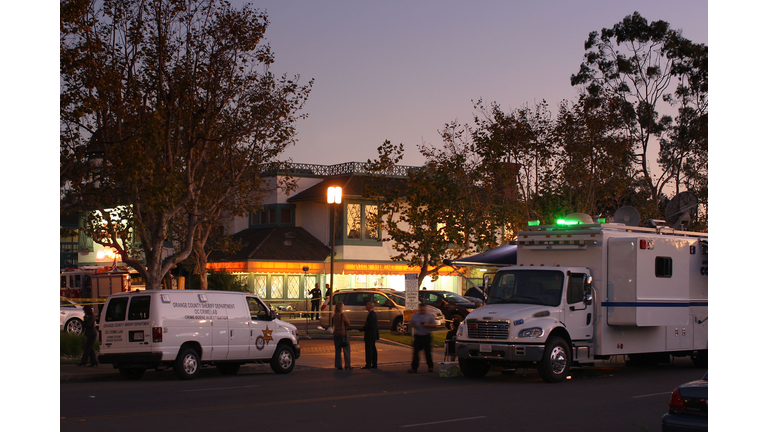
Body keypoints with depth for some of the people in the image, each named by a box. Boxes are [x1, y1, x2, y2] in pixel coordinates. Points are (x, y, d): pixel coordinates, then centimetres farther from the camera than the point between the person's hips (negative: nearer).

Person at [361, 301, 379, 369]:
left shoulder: (371, 315, -19)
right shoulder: (374, 314, 14)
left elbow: (370, 326, -24)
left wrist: (364, 327, -9)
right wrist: (365, 326, 12)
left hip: (370, 335, -10)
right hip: (373, 335, 10)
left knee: (369, 350, -5)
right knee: (373, 349, 13)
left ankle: (368, 365, -3)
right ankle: (374, 364, 16)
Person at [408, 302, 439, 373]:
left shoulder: (430, 316, 1)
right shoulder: (415, 315, 11)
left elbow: (435, 325, 0)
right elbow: (410, 323, 18)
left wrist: (427, 325, -16)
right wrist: (412, 325, -6)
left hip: (426, 336, -2)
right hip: (417, 336, 2)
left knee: (428, 352, 3)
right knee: (415, 352, -2)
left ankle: (431, 366, 17)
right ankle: (414, 367, 1)